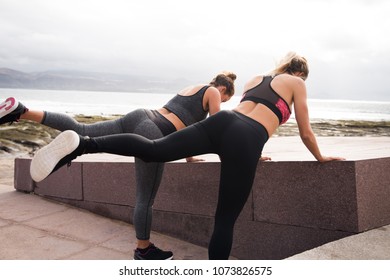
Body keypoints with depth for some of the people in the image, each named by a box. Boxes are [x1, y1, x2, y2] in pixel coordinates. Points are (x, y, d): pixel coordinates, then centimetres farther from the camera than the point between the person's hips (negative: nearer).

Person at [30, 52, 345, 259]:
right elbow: (306, 132, 26)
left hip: (222, 121, 5)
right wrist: (320, 157, 44)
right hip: (245, 139, -4)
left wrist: (254, 153, 59)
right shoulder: (297, 83, 22)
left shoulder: (255, 78, 36)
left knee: (152, 150, -4)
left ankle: (81, 144, -26)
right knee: (226, 219, 0)